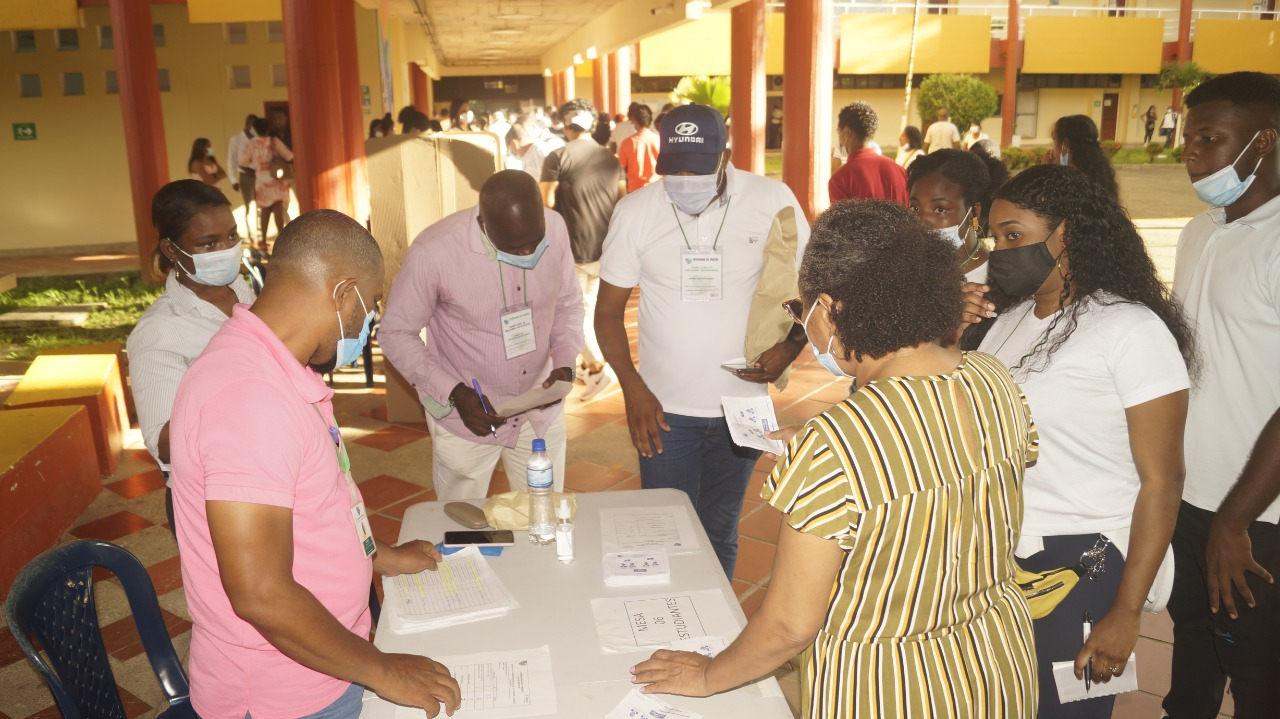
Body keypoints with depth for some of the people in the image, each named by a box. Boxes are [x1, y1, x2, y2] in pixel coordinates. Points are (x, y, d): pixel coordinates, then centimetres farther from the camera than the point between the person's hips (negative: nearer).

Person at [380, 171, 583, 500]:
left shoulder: (555, 229, -13)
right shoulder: (432, 252, -24)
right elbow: (395, 334, -11)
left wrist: (565, 363, -11)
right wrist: (454, 393, -20)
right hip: (466, 416, -3)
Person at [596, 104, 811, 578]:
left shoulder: (773, 200, -8)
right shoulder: (635, 211, -7)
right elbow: (608, 311, -1)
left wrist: (791, 346, -16)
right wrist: (633, 388, -13)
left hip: (742, 408, 1)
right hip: (664, 411, 0)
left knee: (720, 534, 18)